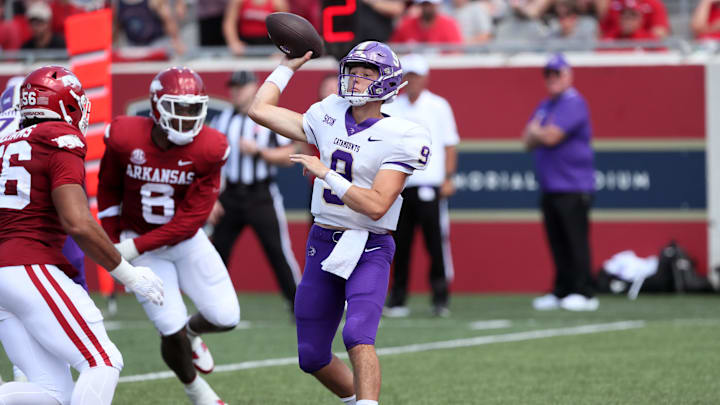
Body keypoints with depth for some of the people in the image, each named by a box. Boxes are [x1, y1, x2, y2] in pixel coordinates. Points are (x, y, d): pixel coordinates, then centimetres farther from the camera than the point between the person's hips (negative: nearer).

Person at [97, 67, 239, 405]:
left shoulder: (208, 149, -19)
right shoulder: (125, 139, -19)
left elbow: (192, 218, -19)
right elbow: (108, 189, 2)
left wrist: (136, 248, -22)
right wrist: (112, 244, 3)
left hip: (185, 239, 2)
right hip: (137, 242, -1)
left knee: (226, 318, -7)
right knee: (172, 331, -10)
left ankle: (192, 332, 31)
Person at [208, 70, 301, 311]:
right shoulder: (222, 121, 8)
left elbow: (287, 157, -3)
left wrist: (258, 151, -16)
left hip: (261, 197, -3)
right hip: (230, 196, 3)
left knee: (278, 251, -8)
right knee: (218, 250, 4)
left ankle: (299, 306, 0)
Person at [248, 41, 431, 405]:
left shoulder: (399, 138, -12)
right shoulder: (328, 118, 6)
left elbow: (376, 206, -20)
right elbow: (260, 110, 12)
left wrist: (326, 173, -19)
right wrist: (288, 66, 17)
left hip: (368, 251, -6)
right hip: (323, 243, 6)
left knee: (358, 336, -28)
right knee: (312, 358, 9)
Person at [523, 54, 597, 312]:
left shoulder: (573, 104, -9)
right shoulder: (545, 106, 20)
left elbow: (550, 137, -18)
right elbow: (529, 141, 16)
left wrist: (535, 131, 3)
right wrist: (541, 133, -4)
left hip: (573, 187, -9)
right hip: (549, 188, 9)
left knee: (576, 240, -9)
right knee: (557, 242, 9)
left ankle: (583, 293, -8)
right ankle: (561, 292, 14)